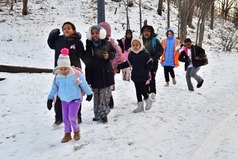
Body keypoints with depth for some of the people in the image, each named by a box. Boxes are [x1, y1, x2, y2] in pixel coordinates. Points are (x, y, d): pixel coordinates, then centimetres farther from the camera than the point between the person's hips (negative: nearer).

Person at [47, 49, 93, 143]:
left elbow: (84, 85, -4)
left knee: (72, 116, -13)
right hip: (64, 100, 4)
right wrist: (50, 99, 7)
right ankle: (67, 134, 23)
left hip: (75, 99, -4)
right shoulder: (58, 77, -6)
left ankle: (76, 131, 12)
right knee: (65, 118, 8)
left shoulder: (76, 74, -16)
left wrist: (89, 94, 6)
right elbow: (54, 89, 5)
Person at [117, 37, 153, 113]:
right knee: (138, 90, 11)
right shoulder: (131, 54, 4)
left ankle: (147, 99, 22)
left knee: (142, 89, -8)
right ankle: (140, 106, 21)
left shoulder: (145, 53, -9)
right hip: (135, 76, 5)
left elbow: (149, 63, -5)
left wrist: (146, 71, -14)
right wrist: (118, 66, 4)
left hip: (143, 76, -5)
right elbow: (127, 63, 10)